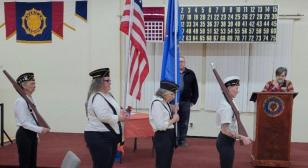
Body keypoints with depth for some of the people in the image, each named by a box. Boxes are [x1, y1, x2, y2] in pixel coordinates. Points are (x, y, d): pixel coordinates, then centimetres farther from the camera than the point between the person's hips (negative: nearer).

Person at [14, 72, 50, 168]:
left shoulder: (31, 99, 9)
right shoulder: (20, 101, -16)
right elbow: (23, 122, -20)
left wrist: (36, 133, 12)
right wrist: (40, 130, -23)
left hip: (32, 134, 8)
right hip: (24, 135, -8)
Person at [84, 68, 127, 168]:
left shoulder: (107, 95, 13)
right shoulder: (97, 97, -19)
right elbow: (103, 116, -29)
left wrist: (119, 112, 5)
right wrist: (119, 118, -17)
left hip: (108, 136, 10)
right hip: (98, 137, -10)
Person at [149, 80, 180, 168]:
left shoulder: (165, 102, 9)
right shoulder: (157, 103, -19)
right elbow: (160, 125, -25)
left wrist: (174, 112, 3)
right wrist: (173, 120, -13)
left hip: (170, 136, 9)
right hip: (162, 137, -9)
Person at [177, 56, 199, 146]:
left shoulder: (190, 73, 4)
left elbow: (195, 88, 8)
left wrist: (193, 101, 4)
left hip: (185, 102, 2)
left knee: (184, 123, 9)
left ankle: (182, 140, 22)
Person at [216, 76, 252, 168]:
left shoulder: (228, 103, 8)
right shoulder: (226, 106, -22)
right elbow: (225, 130, -25)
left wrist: (240, 137, 14)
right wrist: (242, 137, -22)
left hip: (227, 141, 10)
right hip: (225, 142, -10)